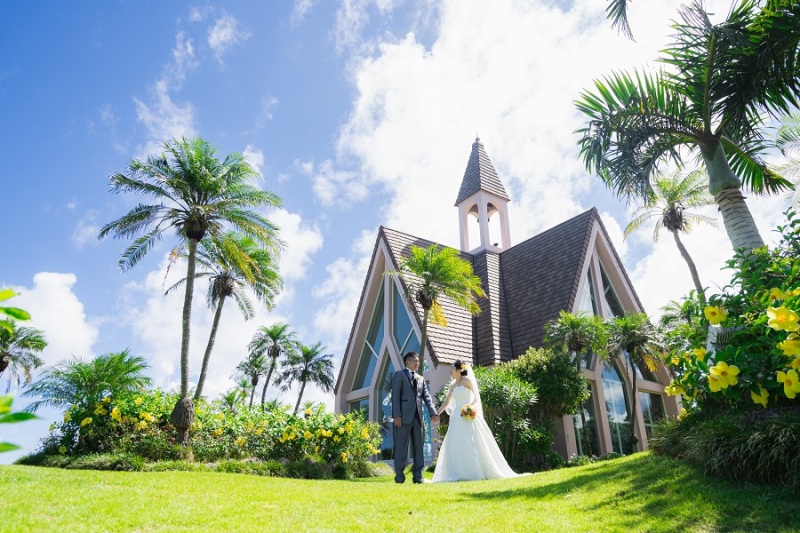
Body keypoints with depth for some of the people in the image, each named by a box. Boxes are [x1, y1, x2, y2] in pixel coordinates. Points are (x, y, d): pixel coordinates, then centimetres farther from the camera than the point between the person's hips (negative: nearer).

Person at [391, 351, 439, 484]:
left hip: (417, 417, 6)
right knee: (401, 446, -1)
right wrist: (396, 415, -15)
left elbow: (427, 397, 10)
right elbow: (395, 396, -5)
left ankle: (418, 475, 10)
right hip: (404, 416, -5)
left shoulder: (421, 379, 20)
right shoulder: (399, 375, 3)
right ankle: (399, 475, 6)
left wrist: (433, 413, -6)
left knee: (418, 447, 5)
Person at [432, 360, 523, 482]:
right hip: (457, 418, 7)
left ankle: (474, 473, -1)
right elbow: (446, 402, 23)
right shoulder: (452, 385, 17)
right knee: (455, 445, 2)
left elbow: (477, 396, -7)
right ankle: (459, 474, 5)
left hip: (468, 416, -7)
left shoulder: (467, 380, -2)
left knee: (470, 444, -8)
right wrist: (436, 414, 21)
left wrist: (472, 406, -24)